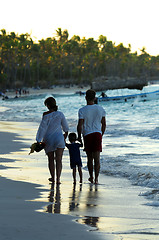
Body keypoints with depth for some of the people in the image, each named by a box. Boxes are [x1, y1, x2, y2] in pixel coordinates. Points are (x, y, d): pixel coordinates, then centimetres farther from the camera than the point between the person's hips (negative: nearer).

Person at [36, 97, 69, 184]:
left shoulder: (46, 115, -12)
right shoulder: (60, 114, -2)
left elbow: (42, 128, -12)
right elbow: (65, 126, 12)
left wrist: (39, 140, -6)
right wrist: (66, 133, 33)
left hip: (48, 138, -1)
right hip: (59, 137, 1)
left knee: (51, 159, 15)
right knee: (58, 159, 0)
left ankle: (53, 177, 26)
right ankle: (58, 179, -10)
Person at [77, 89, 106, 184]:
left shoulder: (82, 110, -6)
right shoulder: (100, 109, 4)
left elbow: (80, 125, -9)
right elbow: (104, 124, 8)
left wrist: (79, 136, 5)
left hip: (87, 135, -1)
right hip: (98, 134, 1)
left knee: (90, 158, 13)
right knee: (97, 158, -1)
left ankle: (91, 177, 22)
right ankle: (96, 178, -10)